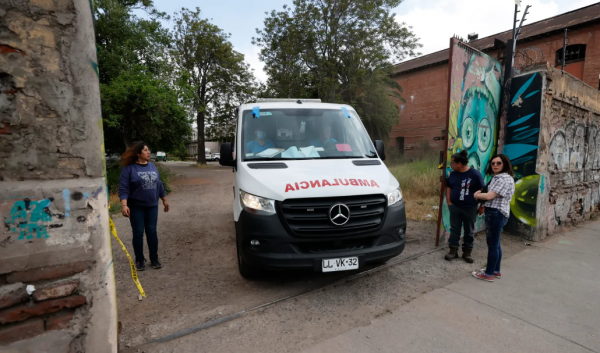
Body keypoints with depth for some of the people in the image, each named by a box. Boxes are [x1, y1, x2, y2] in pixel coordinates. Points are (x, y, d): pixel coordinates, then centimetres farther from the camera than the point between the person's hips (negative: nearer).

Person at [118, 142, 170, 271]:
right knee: (138, 233, 4)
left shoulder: (152, 166, 7)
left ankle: (154, 259, 18)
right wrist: (124, 205, -26)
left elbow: (159, 184, 13)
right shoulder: (129, 168, -9)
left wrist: (164, 200, 16)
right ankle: (139, 260, 20)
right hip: (136, 207, -4)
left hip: (152, 206, 4)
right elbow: (123, 189, -14)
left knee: (152, 232, 7)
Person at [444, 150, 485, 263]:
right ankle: (453, 250, 18)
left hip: (470, 208, -3)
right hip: (455, 207, 4)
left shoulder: (475, 174, -14)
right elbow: (449, 188, 10)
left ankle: (467, 251, 23)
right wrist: (449, 202, 3)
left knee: (469, 231, 10)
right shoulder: (453, 174, 1)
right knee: (454, 229, 8)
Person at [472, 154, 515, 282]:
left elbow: (489, 196, -21)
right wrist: (480, 194, 1)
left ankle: (489, 274, 8)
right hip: (495, 213, 11)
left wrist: (476, 195, -3)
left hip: (496, 213, -11)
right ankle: (496, 271, 30)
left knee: (492, 244, -2)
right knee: (495, 243, 18)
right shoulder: (497, 177, 17)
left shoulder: (504, 179, -16)